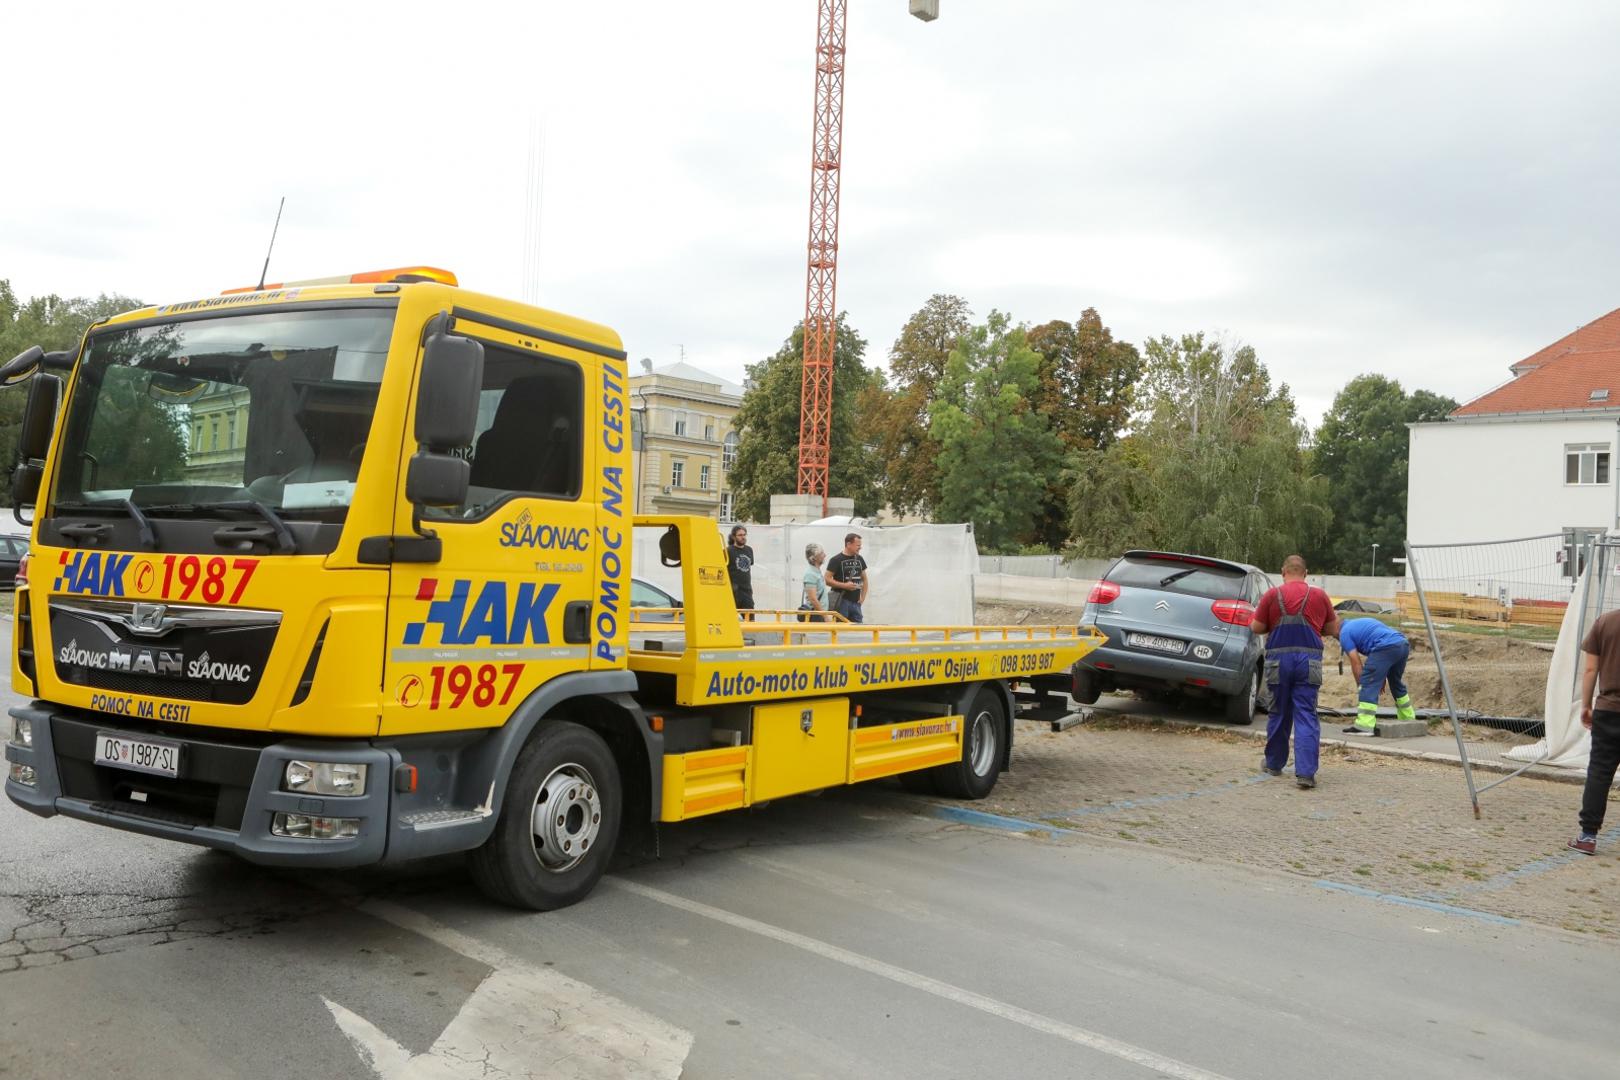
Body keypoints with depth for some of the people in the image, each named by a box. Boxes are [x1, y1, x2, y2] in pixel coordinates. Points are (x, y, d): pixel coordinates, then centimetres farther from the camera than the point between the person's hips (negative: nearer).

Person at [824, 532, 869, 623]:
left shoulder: (859, 559, 13)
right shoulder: (836, 560, -6)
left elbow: (864, 579, 22)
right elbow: (827, 580, -11)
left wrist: (863, 597, 10)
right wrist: (844, 585, -19)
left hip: (856, 602, 6)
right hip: (841, 601, -6)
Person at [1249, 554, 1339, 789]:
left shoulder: (1273, 595, -1)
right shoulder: (1320, 595, 3)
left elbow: (1257, 628, 4)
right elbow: (1332, 628, 14)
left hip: (1279, 659, 0)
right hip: (1309, 660, 0)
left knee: (1278, 714, 14)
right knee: (1306, 716, -1)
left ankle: (1274, 764, 28)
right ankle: (1306, 772, -11)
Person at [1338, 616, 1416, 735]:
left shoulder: (1344, 633, 12)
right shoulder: (1361, 623, 35)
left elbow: (1356, 663, 5)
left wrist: (1361, 687, 12)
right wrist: (1382, 679, 32)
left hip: (1387, 647, -8)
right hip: (1403, 644, 8)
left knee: (1369, 685, -6)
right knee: (1397, 684, 26)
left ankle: (1364, 726, -13)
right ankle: (1408, 720, 39)